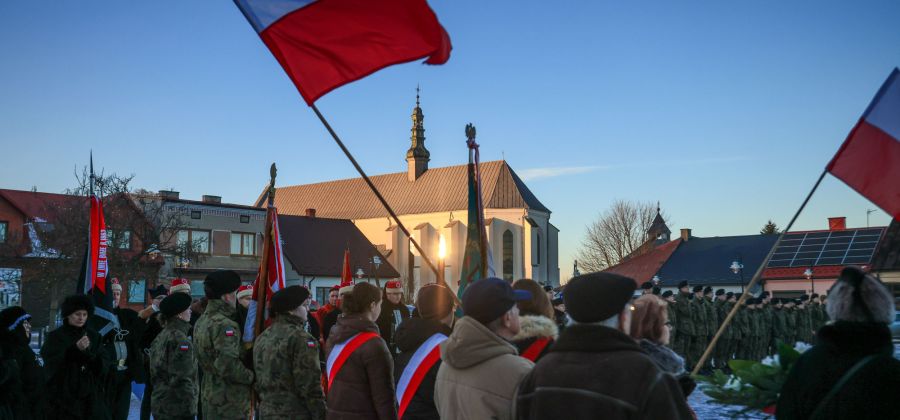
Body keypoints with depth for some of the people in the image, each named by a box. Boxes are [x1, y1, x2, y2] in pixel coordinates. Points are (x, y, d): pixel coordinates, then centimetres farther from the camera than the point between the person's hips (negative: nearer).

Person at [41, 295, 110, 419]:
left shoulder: (93, 336, 11)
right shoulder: (55, 336, 1)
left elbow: (103, 367, 5)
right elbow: (52, 364, -12)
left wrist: (89, 355, -14)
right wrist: (75, 349, -23)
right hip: (63, 396, -3)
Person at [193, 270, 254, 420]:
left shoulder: (201, 322, 10)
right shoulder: (224, 325, -20)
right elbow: (228, 366, -27)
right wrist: (251, 377, -13)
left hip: (209, 396, 9)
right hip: (229, 402, -9)